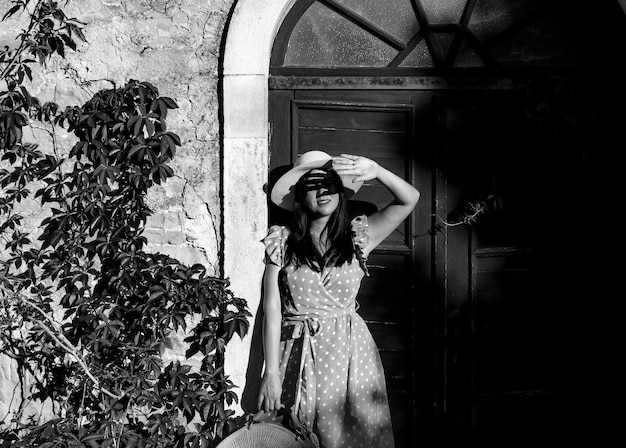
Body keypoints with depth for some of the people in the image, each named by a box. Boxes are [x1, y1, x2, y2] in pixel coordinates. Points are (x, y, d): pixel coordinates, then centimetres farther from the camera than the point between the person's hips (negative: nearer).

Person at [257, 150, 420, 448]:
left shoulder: (357, 237, 4)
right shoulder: (281, 242, -1)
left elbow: (409, 199, -3)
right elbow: (272, 308, -3)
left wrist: (376, 171, -21)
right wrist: (271, 372, -7)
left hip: (350, 353, 1)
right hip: (299, 354, -1)